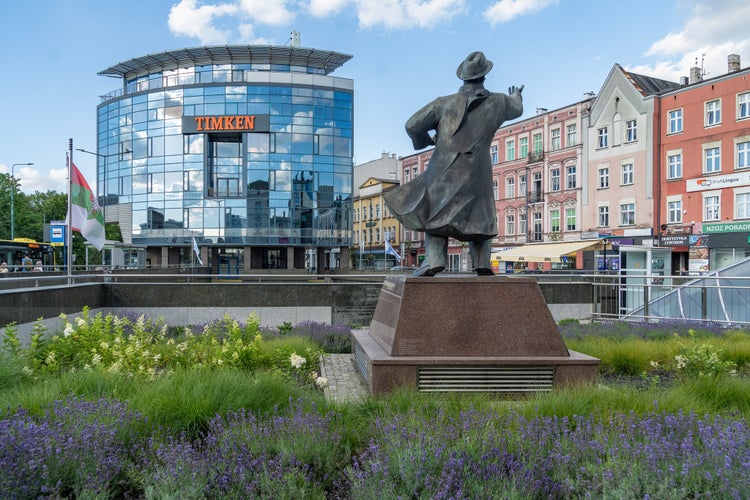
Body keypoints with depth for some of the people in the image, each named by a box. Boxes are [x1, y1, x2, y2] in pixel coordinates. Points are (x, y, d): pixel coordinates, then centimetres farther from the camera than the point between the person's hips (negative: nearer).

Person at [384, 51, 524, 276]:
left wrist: (426, 140, 15)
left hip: (444, 171, -2)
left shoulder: (444, 103, -4)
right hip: (477, 175, 2)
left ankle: (435, 258, -7)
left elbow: (412, 126, -7)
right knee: (479, 217, 19)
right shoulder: (497, 102, 4)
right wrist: (516, 96, 52)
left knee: (436, 214, 12)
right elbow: (516, 110, 28)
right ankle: (482, 260, 3)